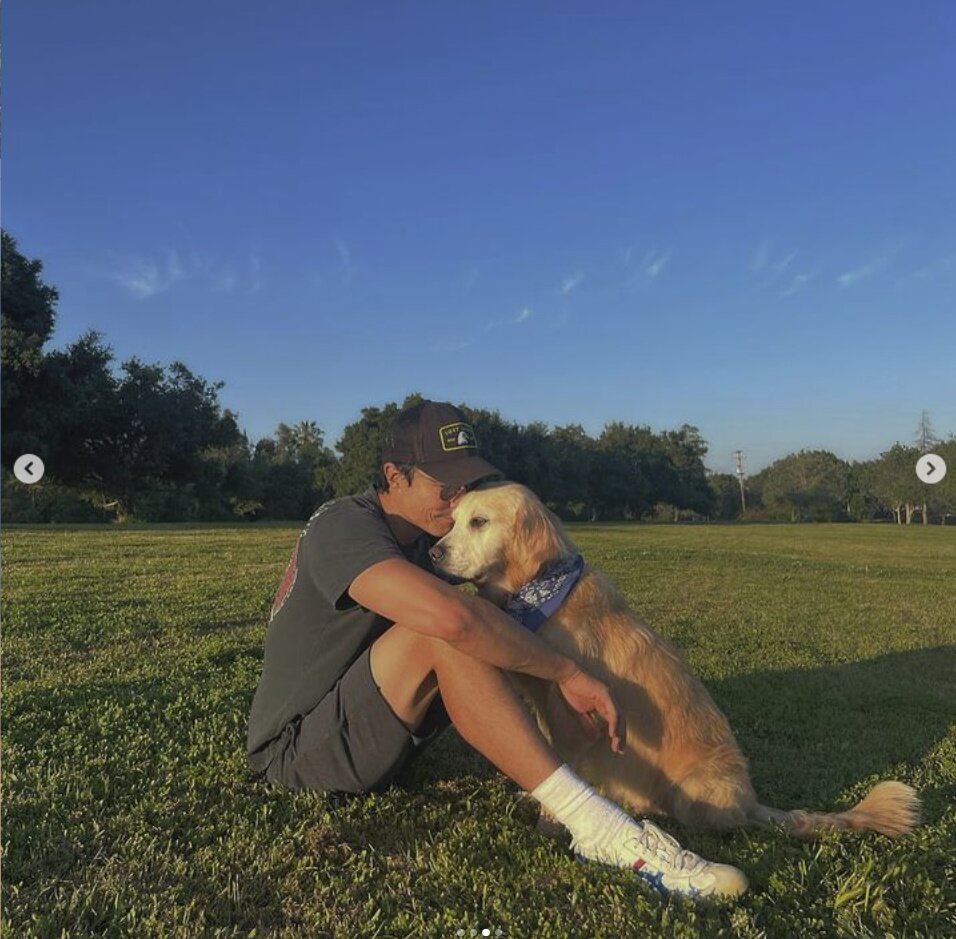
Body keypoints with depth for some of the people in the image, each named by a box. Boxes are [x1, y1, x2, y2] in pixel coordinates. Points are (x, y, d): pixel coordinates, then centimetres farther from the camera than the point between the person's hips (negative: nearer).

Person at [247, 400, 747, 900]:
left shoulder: (415, 539, 7)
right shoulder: (344, 525, -23)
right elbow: (448, 616, -39)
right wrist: (568, 672, -30)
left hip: (353, 726, 9)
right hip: (295, 750, -9)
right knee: (445, 633, -31)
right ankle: (594, 826, -33)